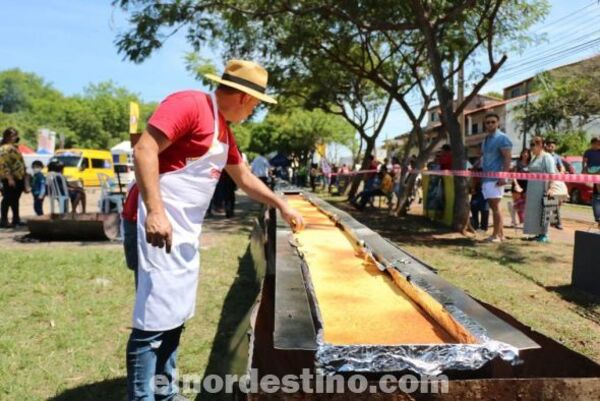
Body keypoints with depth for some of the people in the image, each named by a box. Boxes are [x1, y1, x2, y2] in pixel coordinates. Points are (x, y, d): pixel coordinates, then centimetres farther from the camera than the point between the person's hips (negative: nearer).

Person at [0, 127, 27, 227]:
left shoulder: (13, 147, 15)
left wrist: (23, 176, 20)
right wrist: (9, 178, -25)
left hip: (18, 178, 10)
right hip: (10, 178, -10)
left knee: (15, 199, 15)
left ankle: (16, 219, 24)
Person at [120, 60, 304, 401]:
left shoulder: (224, 128, 18)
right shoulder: (189, 103, -12)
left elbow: (244, 177, 27)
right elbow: (144, 149, -21)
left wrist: (283, 206, 28)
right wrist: (155, 211, -29)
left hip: (185, 233, 10)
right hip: (158, 227, -10)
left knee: (175, 318, 15)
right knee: (155, 321, -5)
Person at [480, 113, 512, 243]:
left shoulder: (502, 138, -7)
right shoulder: (486, 139, 18)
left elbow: (507, 158, -14)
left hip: (496, 177, -9)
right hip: (486, 177, 9)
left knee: (495, 205, -9)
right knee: (493, 206, 10)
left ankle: (496, 235, -4)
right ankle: (500, 233, 17)